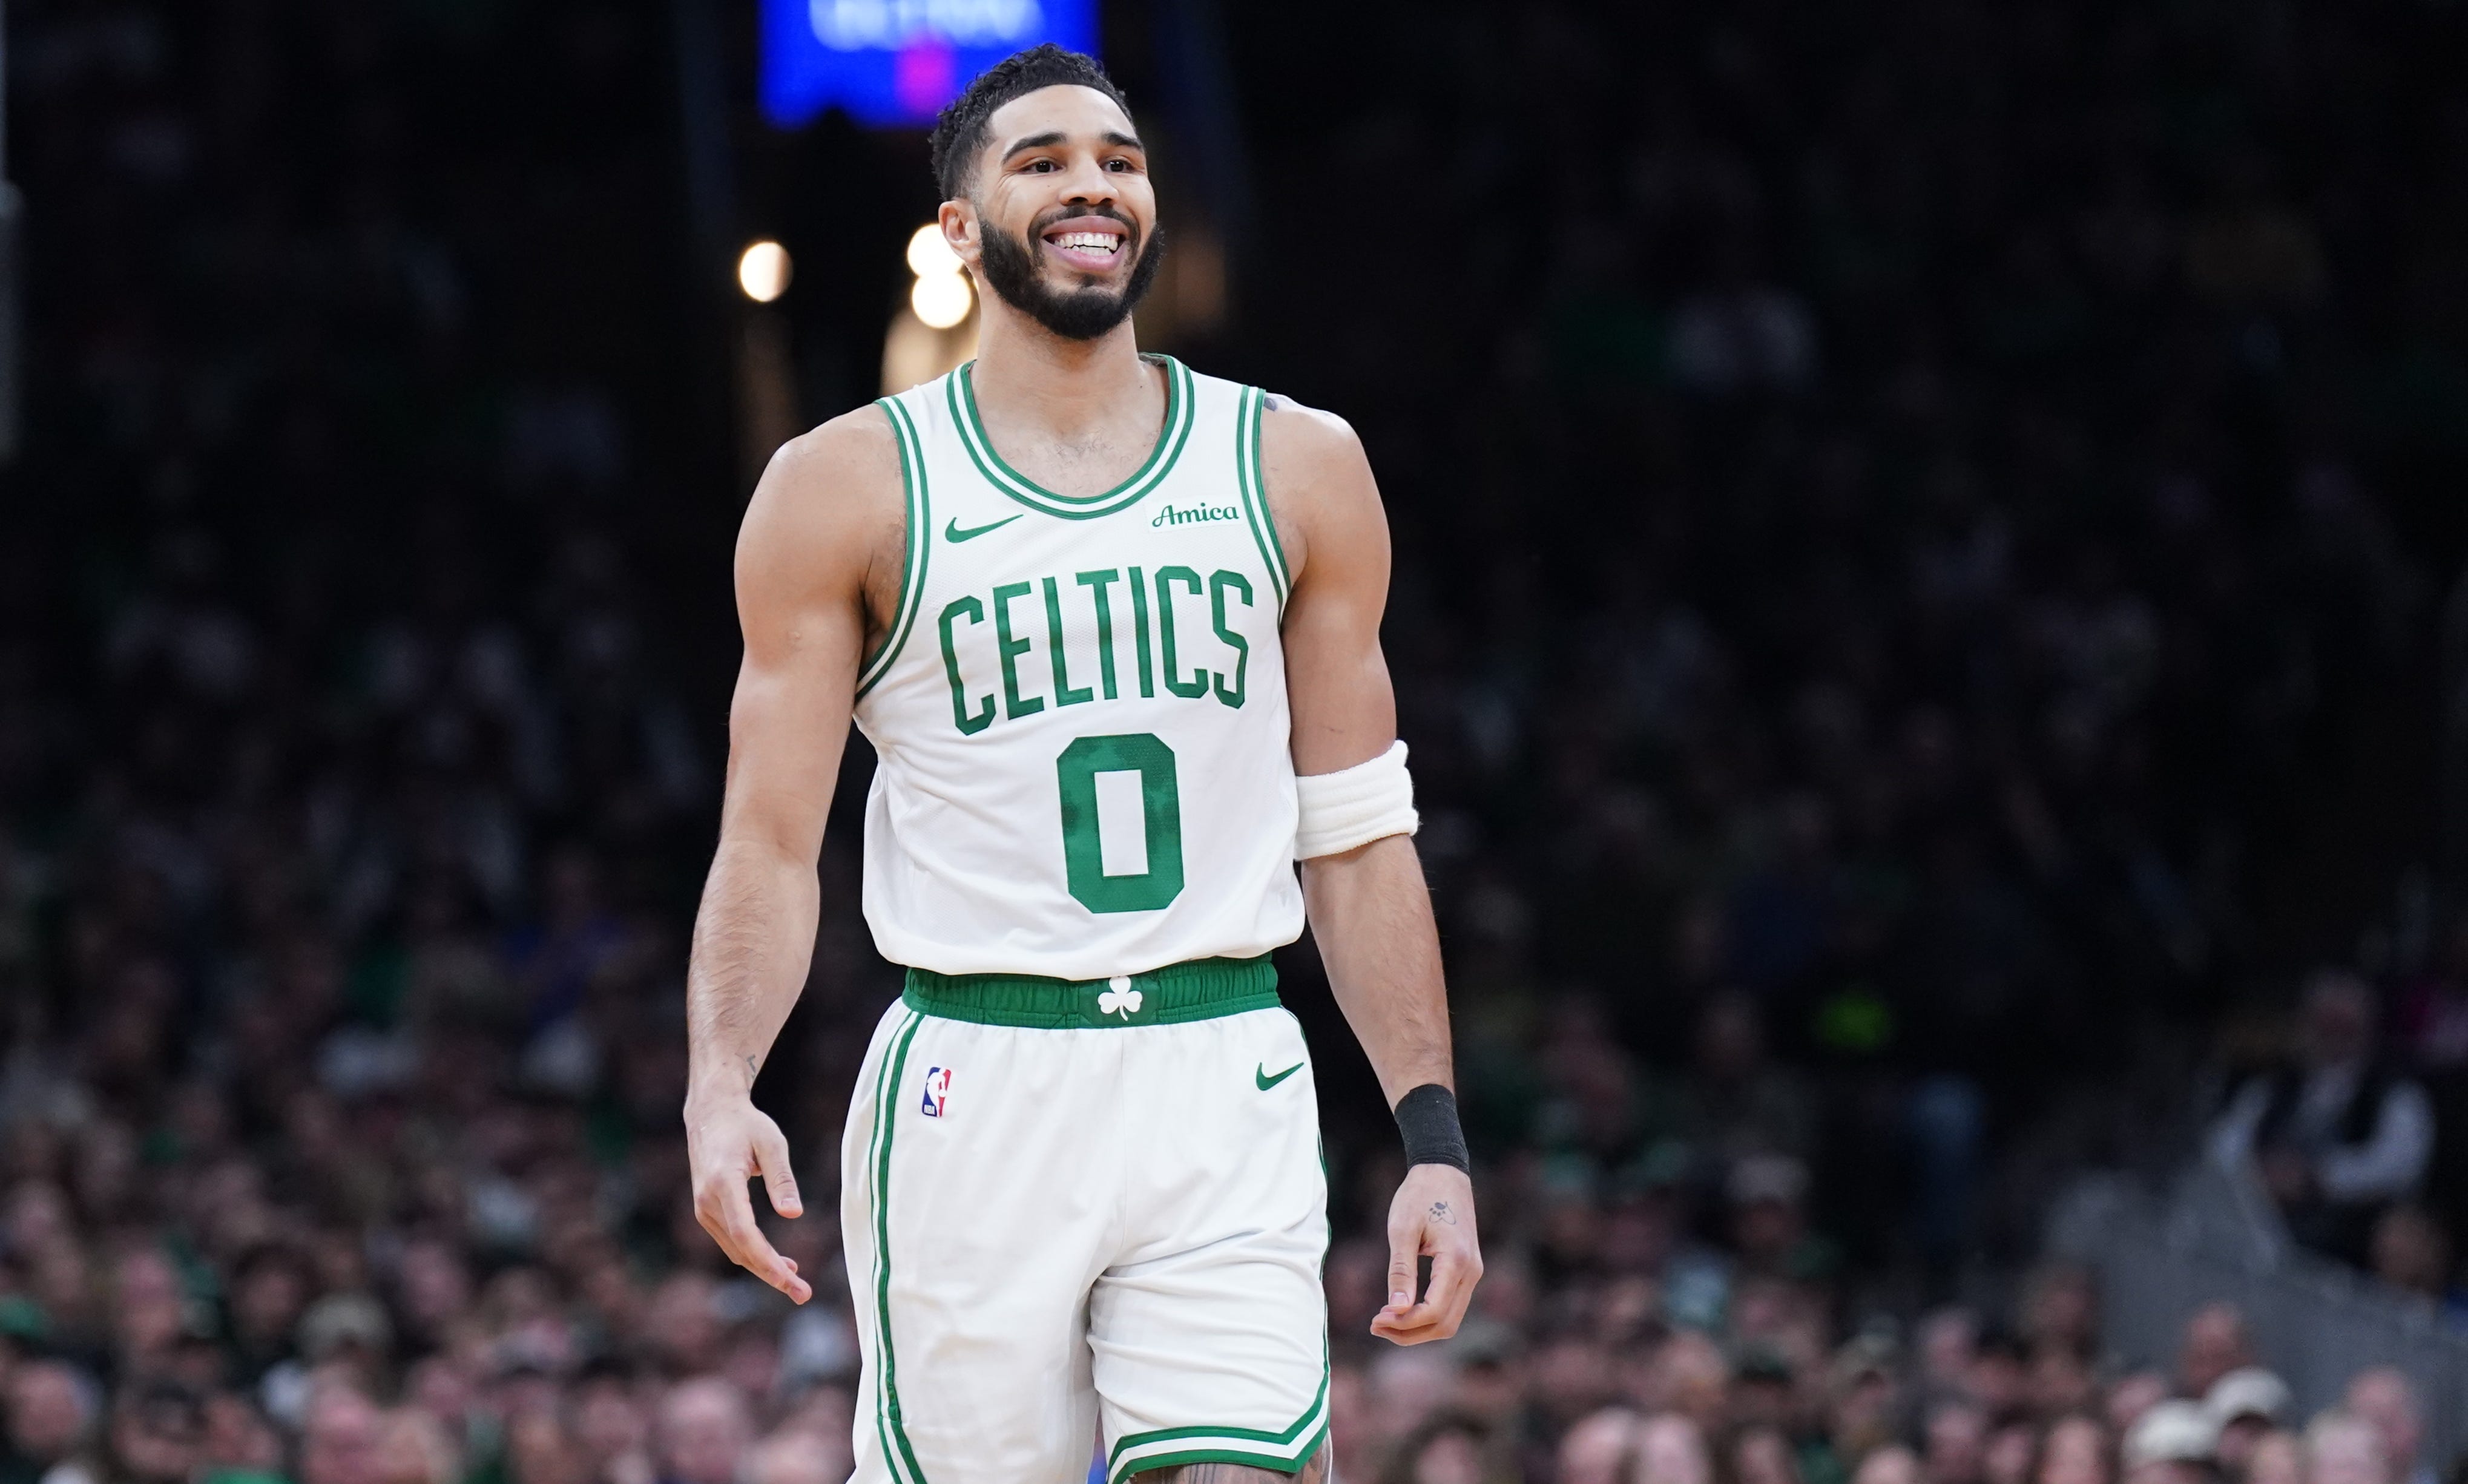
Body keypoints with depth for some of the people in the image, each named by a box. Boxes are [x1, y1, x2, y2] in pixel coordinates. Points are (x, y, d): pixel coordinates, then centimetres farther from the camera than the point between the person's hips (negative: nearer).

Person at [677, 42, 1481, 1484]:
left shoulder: (1298, 472, 9)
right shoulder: (846, 488, 3)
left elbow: (1359, 840, 12)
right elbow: (771, 845, 2)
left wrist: (1435, 1141, 4)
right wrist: (720, 1091, -16)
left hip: (1225, 1093, 1)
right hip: (974, 1092, -1)